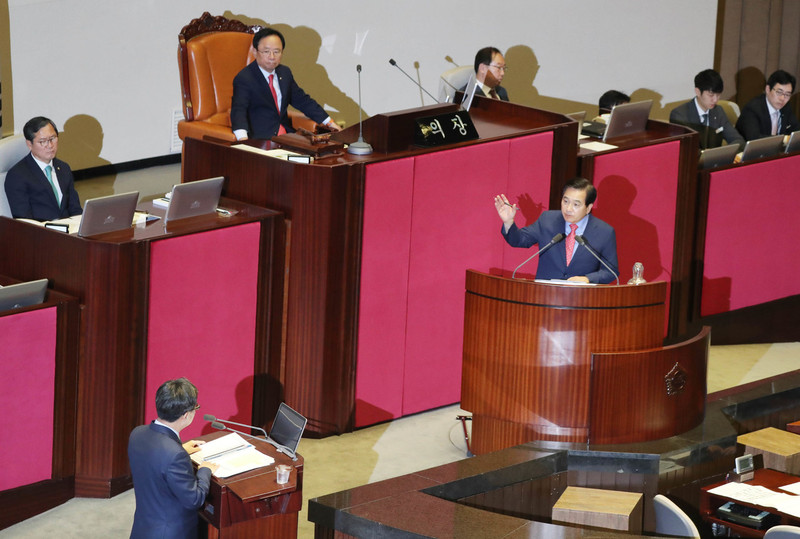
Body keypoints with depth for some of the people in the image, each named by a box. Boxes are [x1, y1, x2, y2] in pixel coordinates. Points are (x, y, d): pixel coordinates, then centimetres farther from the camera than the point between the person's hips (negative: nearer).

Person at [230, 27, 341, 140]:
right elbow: (238, 110, -23)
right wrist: (243, 139, -43)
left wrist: (329, 122, 19)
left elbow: (302, 101, 24)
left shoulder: (285, 73, 14)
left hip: (286, 134, 8)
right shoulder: (243, 79, -9)